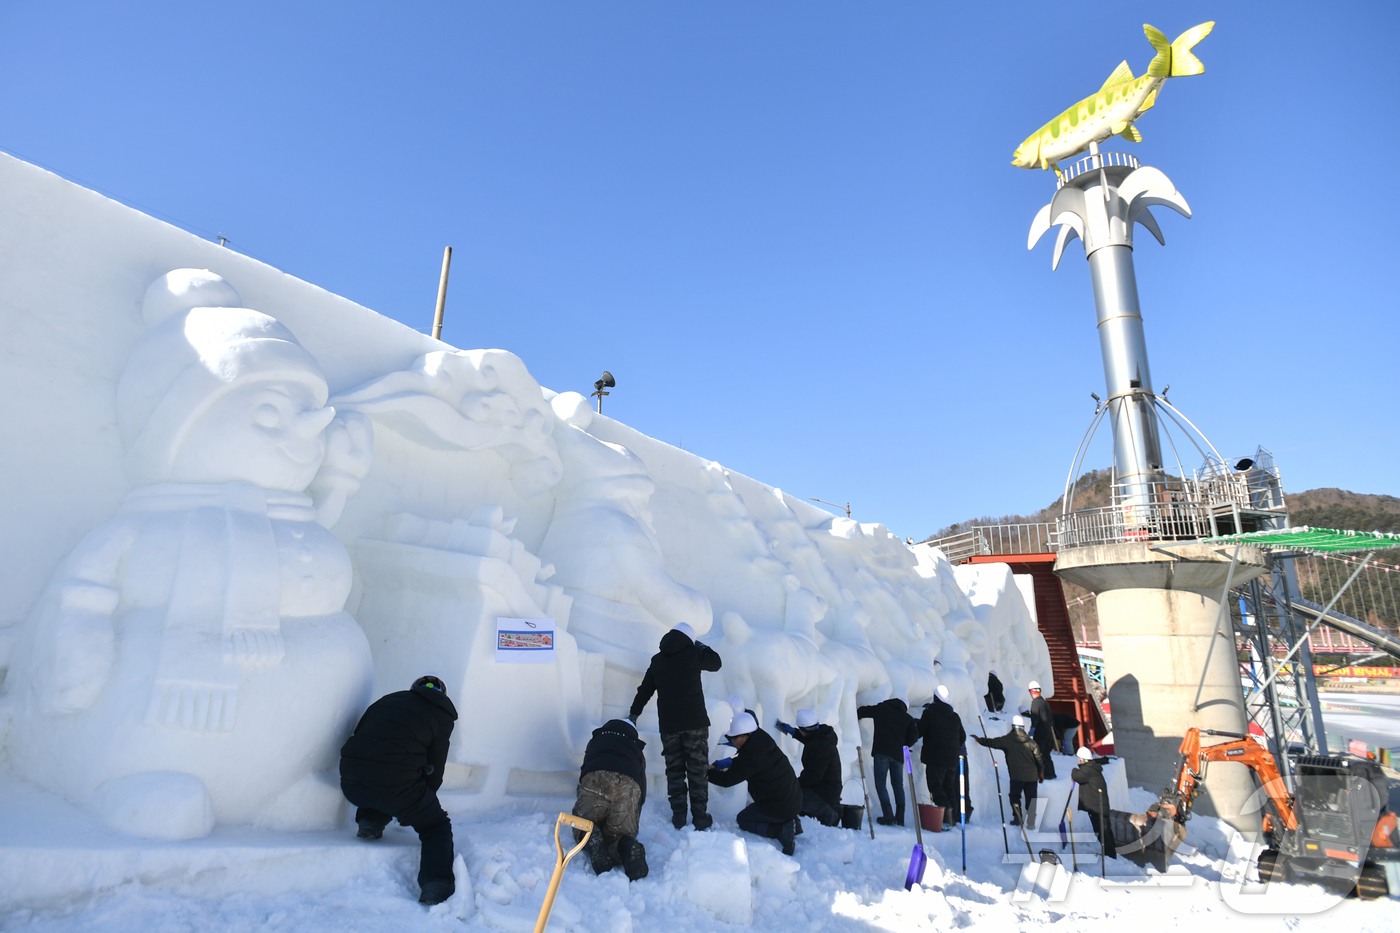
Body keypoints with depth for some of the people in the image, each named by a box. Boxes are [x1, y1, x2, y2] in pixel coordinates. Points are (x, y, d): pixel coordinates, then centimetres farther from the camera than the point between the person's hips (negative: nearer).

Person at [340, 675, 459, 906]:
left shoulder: (387, 699, 23)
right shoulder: (442, 716, 12)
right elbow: (435, 771, 12)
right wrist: (410, 811, 28)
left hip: (351, 785, 5)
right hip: (396, 787, -5)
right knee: (437, 828, 15)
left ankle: (370, 818, 14)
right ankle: (437, 887, -6)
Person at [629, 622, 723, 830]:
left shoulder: (657, 660, 9)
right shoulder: (692, 653, -5)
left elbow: (644, 690, 17)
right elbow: (716, 662, 11)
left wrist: (634, 713, 29)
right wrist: (701, 647, 25)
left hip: (668, 725, 3)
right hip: (695, 722, -3)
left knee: (674, 770, 11)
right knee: (697, 769, 3)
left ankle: (678, 815, 13)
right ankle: (700, 816, 6)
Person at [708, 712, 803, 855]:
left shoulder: (753, 754, -25)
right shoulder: (762, 740, 1)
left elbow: (728, 780, -20)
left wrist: (706, 772, -6)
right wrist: (729, 762, 10)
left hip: (779, 808, -9)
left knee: (742, 819, 12)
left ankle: (781, 831, -8)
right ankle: (790, 822, 11)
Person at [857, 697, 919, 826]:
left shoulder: (881, 708, 10)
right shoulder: (908, 718, 13)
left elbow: (862, 711, 18)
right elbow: (913, 737, 3)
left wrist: (858, 710, 40)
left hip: (881, 751, -3)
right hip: (898, 754, 3)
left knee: (880, 783, -2)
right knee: (898, 784, 14)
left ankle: (888, 817, -12)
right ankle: (900, 818, 12)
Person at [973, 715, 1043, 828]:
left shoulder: (1007, 740, -4)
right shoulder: (1031, 742, 3)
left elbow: (992, 743, 3)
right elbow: (1038, 758, 6)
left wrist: (979, 739, 18)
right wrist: (1041, 772, 18)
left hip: (1017, 776, -2)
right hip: (1032, 776, 2)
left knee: (1015, 796, 13)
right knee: (1031, 798, 9)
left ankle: (1017, 818, 8)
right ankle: (1031, 822, 8)